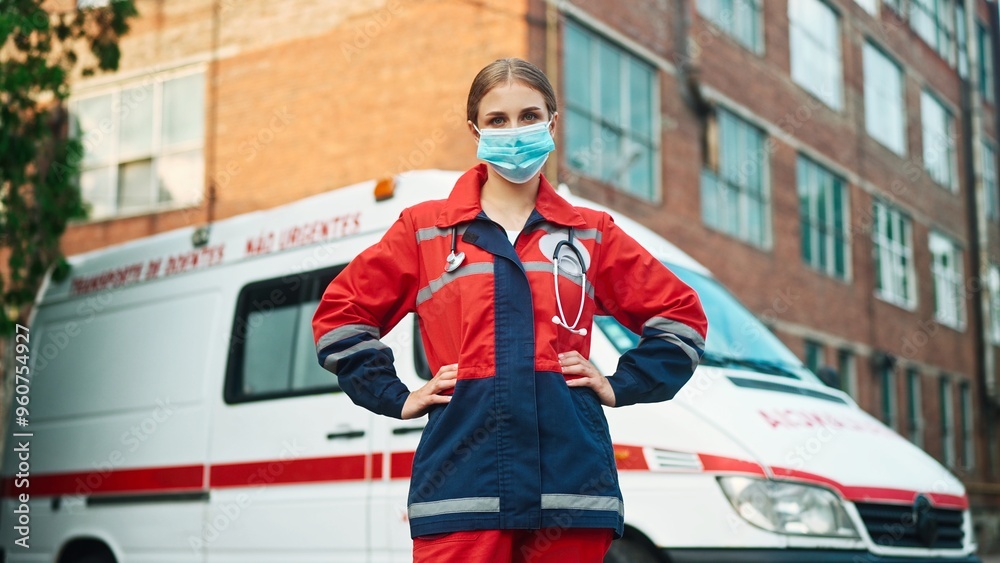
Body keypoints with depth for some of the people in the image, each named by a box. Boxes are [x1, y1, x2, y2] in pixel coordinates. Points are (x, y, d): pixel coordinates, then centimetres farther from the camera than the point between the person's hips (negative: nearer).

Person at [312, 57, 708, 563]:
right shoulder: (424, 229, 11)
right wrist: (396, 398, 5)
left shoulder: (591, 234, 14)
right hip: (461, 478, -1)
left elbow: (681, 315, 19)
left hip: (570, 479, 1)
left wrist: (622, 386, 6)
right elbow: (340, 314, 15)